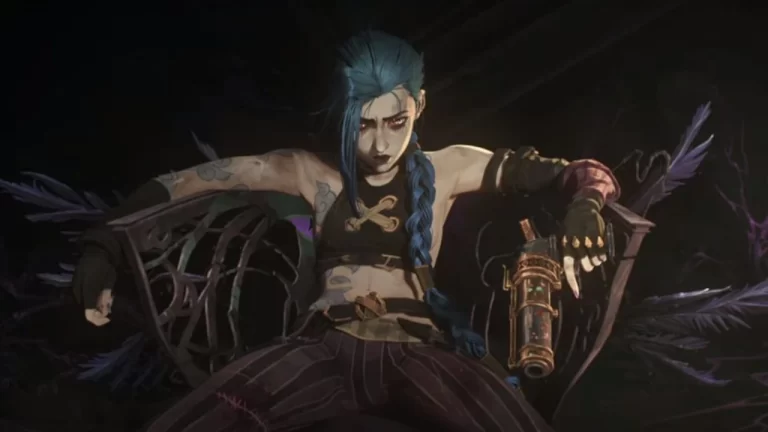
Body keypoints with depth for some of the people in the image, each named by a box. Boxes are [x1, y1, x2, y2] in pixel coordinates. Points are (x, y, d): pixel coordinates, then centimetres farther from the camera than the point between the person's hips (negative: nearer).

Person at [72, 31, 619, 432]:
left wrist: (585, 204, -15)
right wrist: (102, 245, -2)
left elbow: (583, 173, 9)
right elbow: (190, 181, 9)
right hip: (329, 348, 0)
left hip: (421, 351, 1)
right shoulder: (314, 173, 7)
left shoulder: (446, 169, 7)